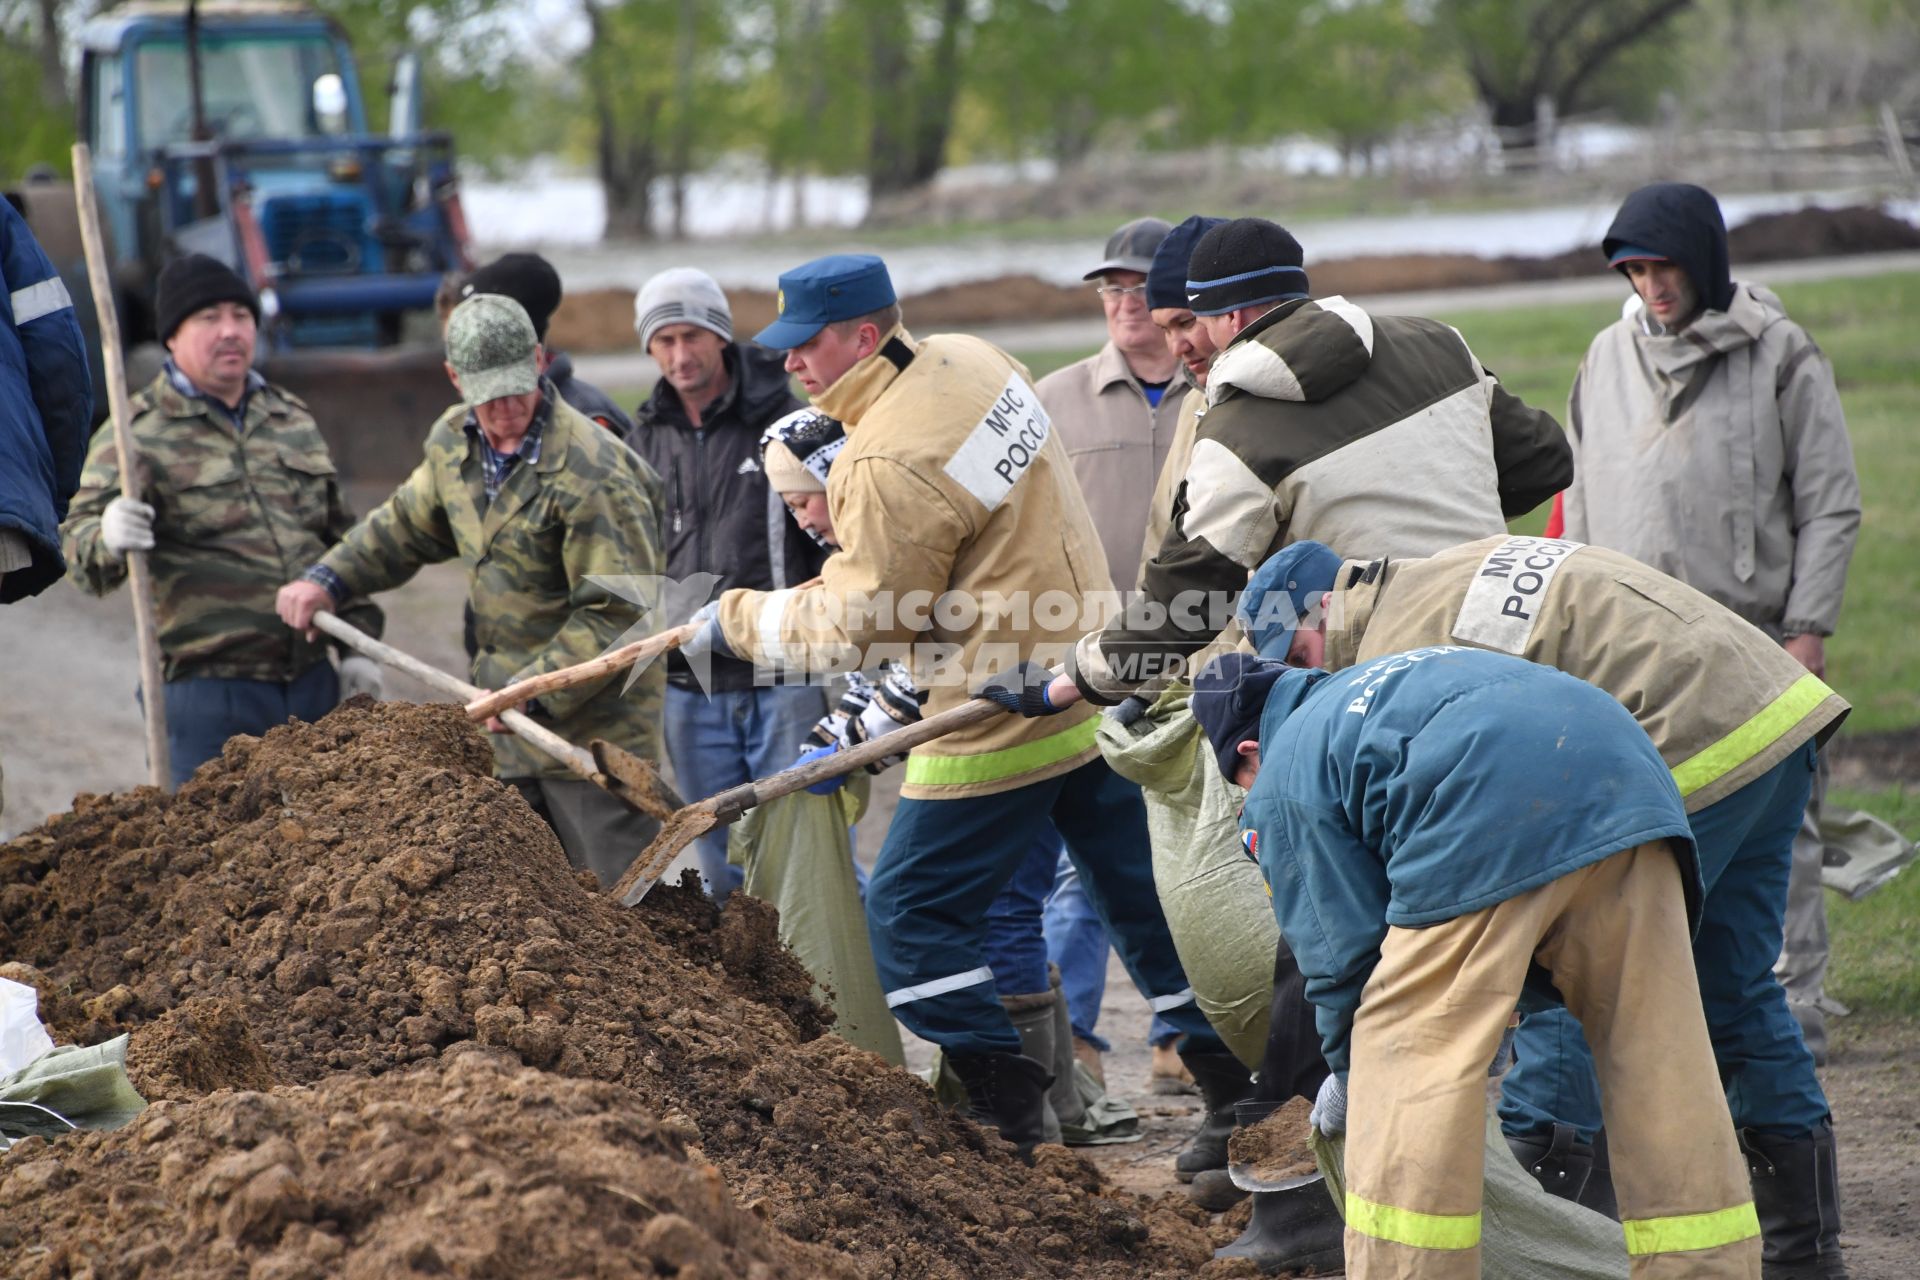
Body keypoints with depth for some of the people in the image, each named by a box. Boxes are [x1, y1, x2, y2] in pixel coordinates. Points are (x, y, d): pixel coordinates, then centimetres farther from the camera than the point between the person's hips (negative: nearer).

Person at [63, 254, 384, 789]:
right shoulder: (136, 433, -2)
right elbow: (78, 539, -11)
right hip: (206, 687, -5)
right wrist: (107, 539, -35)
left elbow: (340, 540, 23)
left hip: (313, 683, 6)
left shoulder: (294, 421, 16)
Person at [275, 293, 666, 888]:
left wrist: (534, 692, -27)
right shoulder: (452, 443, 6)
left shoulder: (592, 473, -21)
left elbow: (616, 615, -22)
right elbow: (405, 525, 25)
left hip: (591, 721, -8)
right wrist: (327, 579, 12)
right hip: (507, 726, 8)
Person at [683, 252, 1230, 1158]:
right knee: (1140, 892, 15)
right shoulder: (970, 363, 5)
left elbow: (858, 626, -15)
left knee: (912, 913, 2)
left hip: (1002, 719, -9)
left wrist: (737, 620, -3)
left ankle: (1001, 1108, 3)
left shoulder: (893, 462, -23)